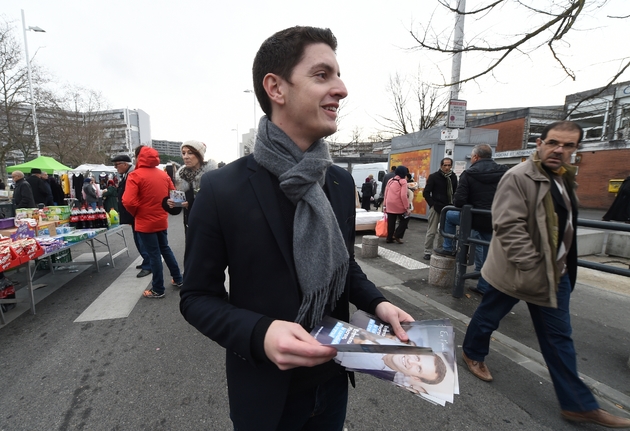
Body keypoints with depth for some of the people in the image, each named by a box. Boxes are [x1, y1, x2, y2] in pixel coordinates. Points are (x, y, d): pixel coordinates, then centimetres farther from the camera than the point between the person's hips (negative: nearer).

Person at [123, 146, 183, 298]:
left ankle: (158, 290, 14)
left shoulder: (135, 175, -14)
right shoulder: (163, 174, 5)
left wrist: (136, 213, -3)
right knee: (165, 249, 20)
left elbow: (128, 201, -22)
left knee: (154, 255, 2)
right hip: (162, 220, 6)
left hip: (145, 222, -6)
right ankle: (178, 279, 28)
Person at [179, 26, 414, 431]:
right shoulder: (222, 189, -21)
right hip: (266, 390, -4)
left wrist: (376, 302, -10)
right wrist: (260, 334, -28)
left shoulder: (342, 182, -6)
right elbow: (198, 296, -13)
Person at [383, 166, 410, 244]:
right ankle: (397, 235, 9)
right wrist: (407, 207, -12)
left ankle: (389, 238, 18)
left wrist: (384, 205, 19)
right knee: (405, 219, 14)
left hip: (389, 205, 6)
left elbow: (386, 193, 13)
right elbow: (403, 195, -16)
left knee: (391, 222, 12)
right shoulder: (403, 181, -7)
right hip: (399, 205, -5)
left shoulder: (390, 180, 11)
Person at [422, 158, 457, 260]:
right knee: (432, 231, 0)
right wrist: (433, 204, -11)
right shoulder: (434, 177, -4)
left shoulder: (453, 177, 7)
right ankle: (428, 252, 10)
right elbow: (426, 193, -5)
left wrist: (452, 205, 2)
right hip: (436, 207, -4)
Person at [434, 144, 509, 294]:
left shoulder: (469, 173, -11)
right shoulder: (504, 172, 2)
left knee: (449, 215, 22)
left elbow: (458, 201, -17)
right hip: (495, 221, 5)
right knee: (487, 254, 16)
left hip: (475, 218, -4)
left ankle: (448, 248, 27)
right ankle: (484, 286, 26)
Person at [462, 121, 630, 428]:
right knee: (488, 316, 13)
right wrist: (530, 268, -24)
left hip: (555, 273, 8)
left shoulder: (563, 178, 10)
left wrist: (564, 266, 17)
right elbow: (508, 226, -24)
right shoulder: (518, 177, -18)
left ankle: (577, 404, 29)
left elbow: (564, 225, 19)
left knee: (559, 338, 15)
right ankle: (473, 354, 39)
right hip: (517, 271, -8)